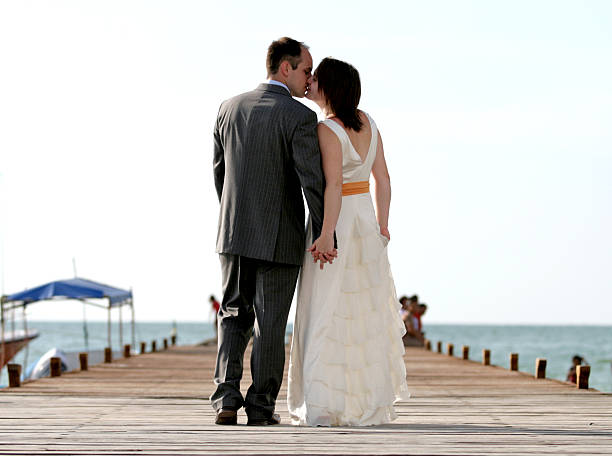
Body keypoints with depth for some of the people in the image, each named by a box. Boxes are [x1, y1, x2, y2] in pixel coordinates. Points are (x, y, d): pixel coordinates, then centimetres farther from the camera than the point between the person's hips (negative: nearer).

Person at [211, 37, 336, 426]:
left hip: (235, 233, 4)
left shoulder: (230, 109, 3)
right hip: (280, 237, -4)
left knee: (234, 316, 14)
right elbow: (313, 182, -17)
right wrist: (324, 238, -10)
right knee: (270, 322, 6)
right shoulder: (300, 117, -13)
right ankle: (261, 406, 10)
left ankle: (227, 397, 0)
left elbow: (220, 171, 10)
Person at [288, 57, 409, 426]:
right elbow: (383, 177, 8)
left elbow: (333, 185, -24)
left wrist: (326, 235, -26)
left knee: (324, 313, -3)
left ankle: (320, 408, -8)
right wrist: (382, 225, 15)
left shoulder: (327, 130, -16)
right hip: (365, 221, 7)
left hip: (335, 221, -7)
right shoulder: (367, 123, 6)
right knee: (364, 315, 13)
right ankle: (369, 404, 18)